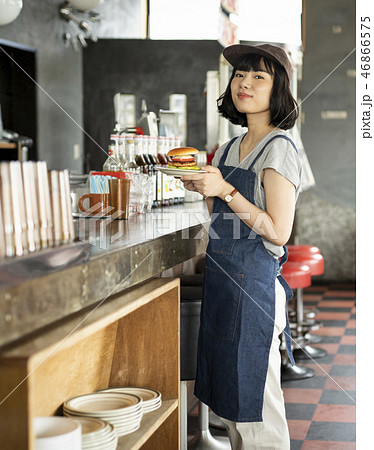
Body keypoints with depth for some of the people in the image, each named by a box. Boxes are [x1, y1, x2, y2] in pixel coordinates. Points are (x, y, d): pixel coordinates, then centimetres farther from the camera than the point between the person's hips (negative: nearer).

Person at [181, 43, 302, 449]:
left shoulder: (279, 148, -11)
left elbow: (277, 232, -17)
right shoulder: (230, 149, 13)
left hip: (255, 282, -8)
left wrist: (225, 190, -21)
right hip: (220, 278, 8)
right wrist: (200, 187, 4)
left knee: (255, 406, 0)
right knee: (229, 403, 16)